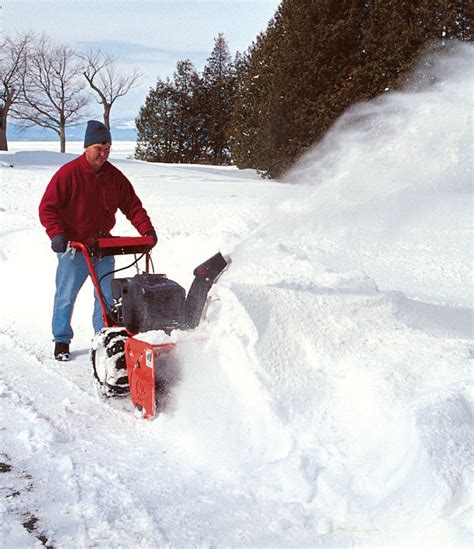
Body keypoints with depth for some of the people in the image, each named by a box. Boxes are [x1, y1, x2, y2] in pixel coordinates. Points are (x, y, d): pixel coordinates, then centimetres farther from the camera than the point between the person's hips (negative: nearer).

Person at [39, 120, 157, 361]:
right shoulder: (68, 173, -11)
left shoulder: (115, 176, 3)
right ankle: (61, 341, 20)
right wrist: (57, 234, -24)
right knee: (66, 296, 5)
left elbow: (132, 206, 7)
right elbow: (47, 207, -11)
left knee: (107, 296, 7)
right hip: (74, 247, -4)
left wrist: (147, 230, -7)